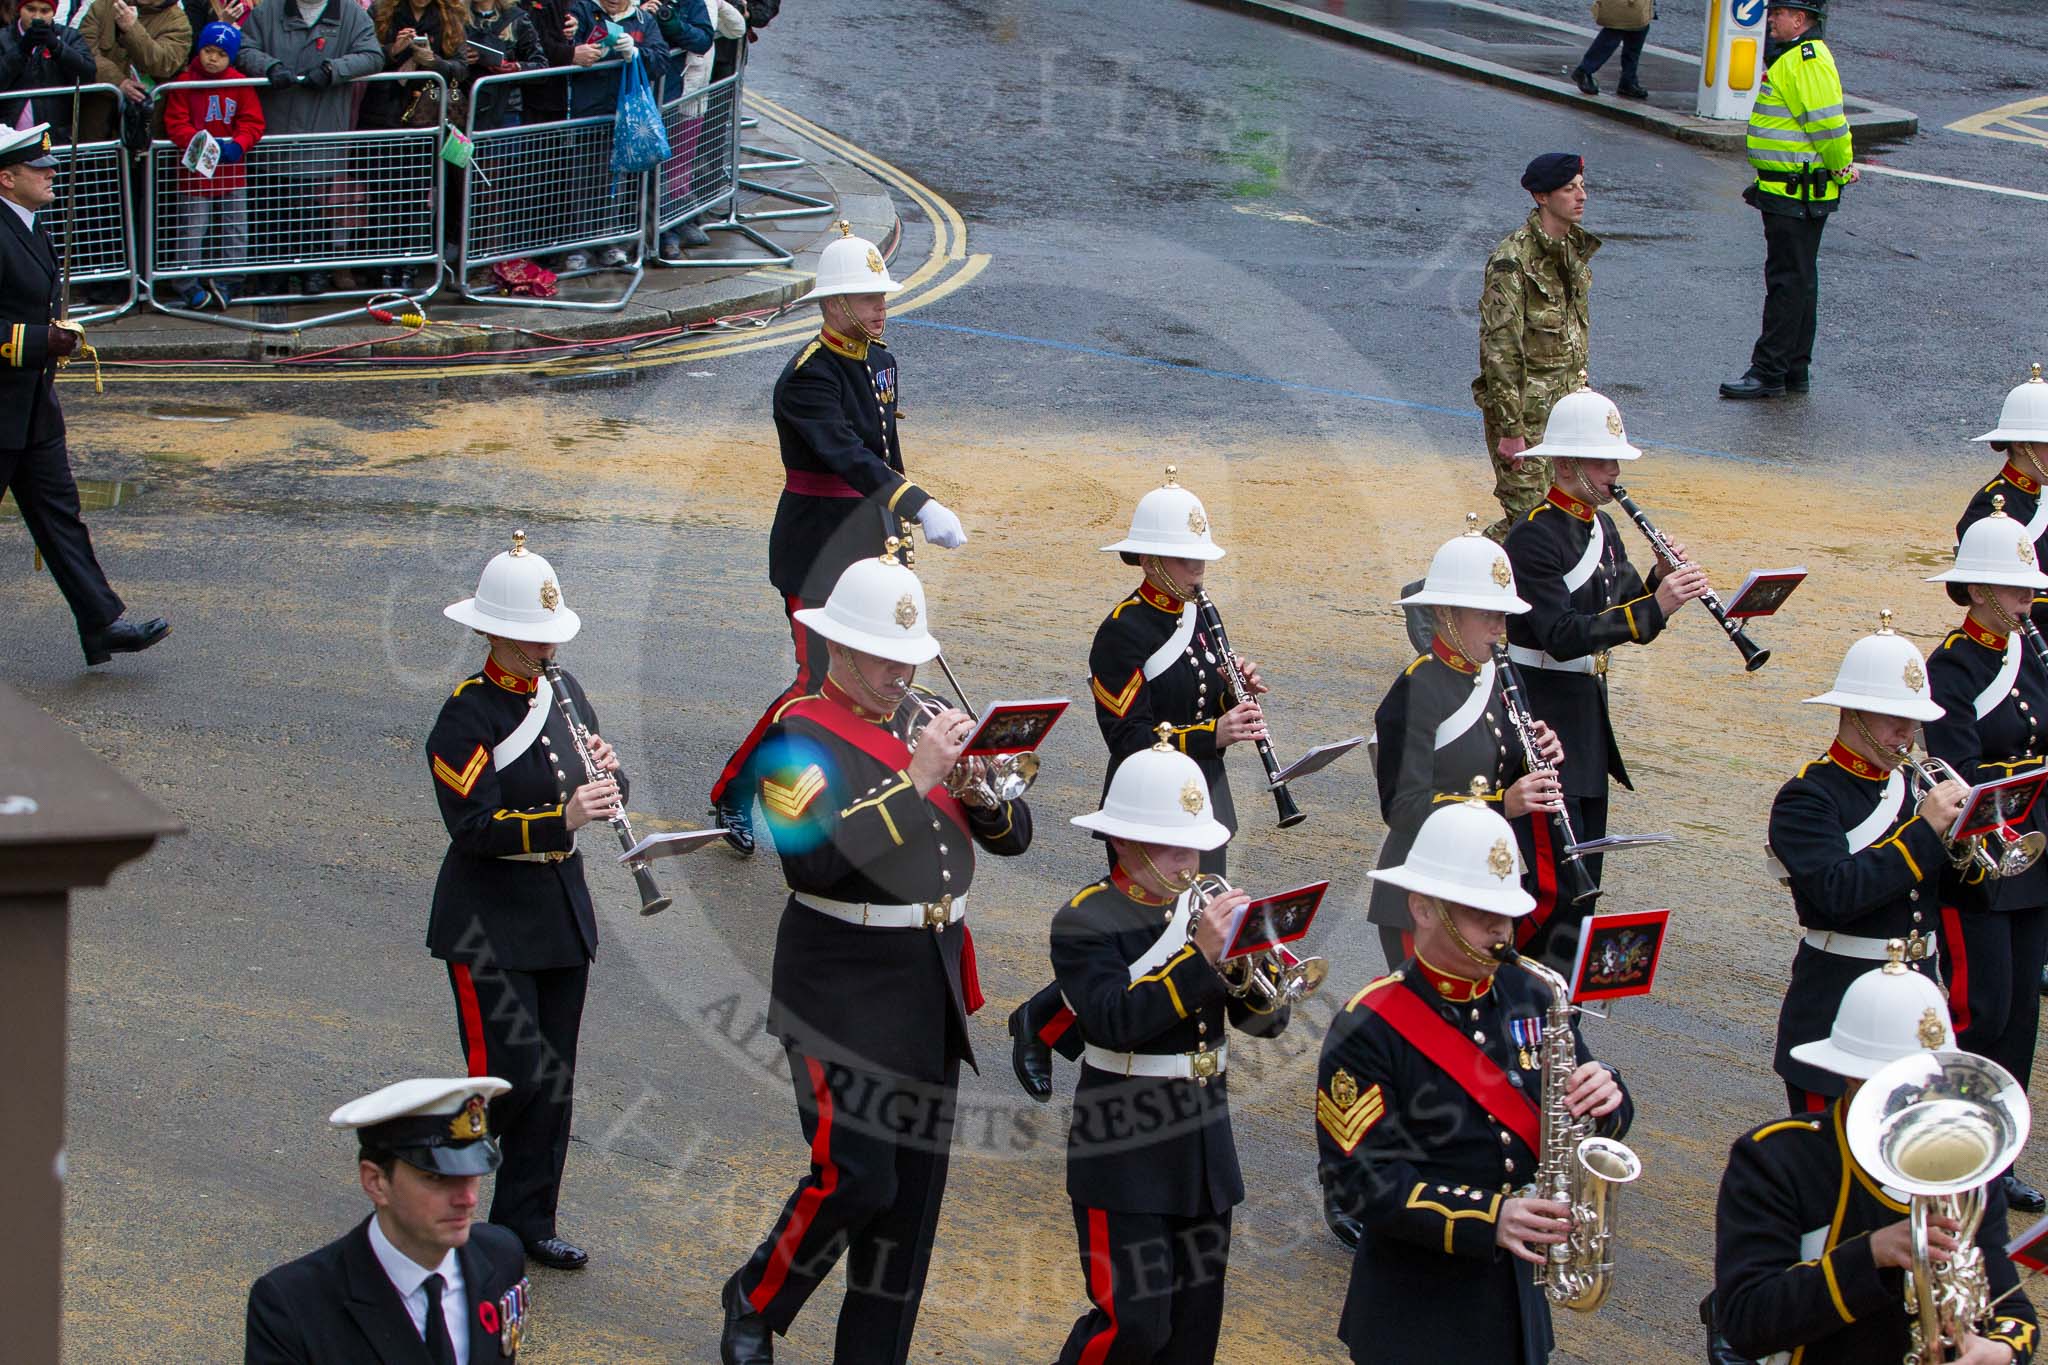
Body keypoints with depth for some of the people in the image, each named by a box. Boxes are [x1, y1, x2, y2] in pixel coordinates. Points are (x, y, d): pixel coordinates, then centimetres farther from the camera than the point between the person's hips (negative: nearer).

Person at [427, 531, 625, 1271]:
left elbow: (604, 792, 11)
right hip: (490, 923, -7)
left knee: (554, 1078, 9)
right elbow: (473, 824, -23)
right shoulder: (467, 715, -14)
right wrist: (562, 818, -34)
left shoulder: (563, 694, 8)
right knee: (510, 1077, -10)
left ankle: (527, 1222, 19)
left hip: (562, 913, 7)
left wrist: (606, 777, -12)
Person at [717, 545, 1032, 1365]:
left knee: (914, 1187, 9)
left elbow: (1013, 835, 9)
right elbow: (815, 858, -27)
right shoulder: (801, 738, -11)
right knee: (855, 1176, -12)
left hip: (934, 983, 7)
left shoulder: (931, 718, 9)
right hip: (844, 991, -7)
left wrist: (981, 788, -13)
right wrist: (914, 778, -26)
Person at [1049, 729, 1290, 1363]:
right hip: (1126, 1156, -6)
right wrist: (1200, 955, -29)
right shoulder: (1085, 923, -10)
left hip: (1205, 1146, 6)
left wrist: (1244, 974, -16)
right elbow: (1114, 1020, -26)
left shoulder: (1208, 906, 8)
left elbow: (1266, 1021, 5)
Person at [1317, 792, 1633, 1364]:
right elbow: (1363, 1179, -20)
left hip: (1518, 1292, 5)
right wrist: (1487, 1218, -29)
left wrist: (1603, 1098, -16)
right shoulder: (1369, 1027, -14)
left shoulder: (1529, 996, 3)